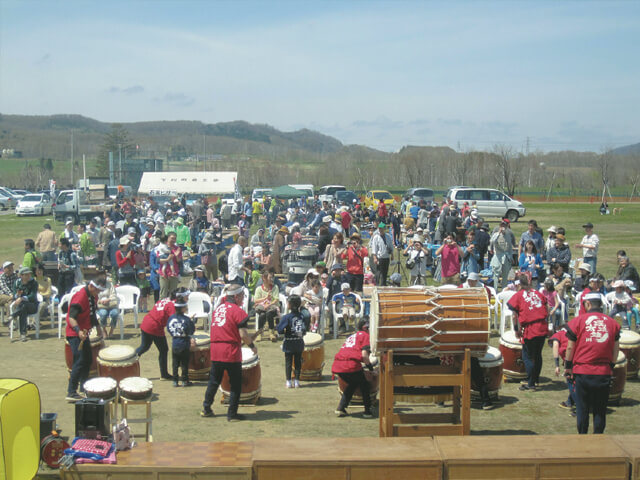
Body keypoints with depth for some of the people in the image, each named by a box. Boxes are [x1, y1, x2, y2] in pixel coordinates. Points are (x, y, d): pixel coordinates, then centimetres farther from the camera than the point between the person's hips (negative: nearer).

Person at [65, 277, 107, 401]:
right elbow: (71, 317, -27)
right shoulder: (80, 297, -20)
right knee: (80, 361, -14)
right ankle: (71, 393, -11)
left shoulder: (92, 297, 10)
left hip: (83, 333, 10)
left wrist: (99, 328, 20)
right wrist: (78, 331, -40)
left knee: (88, 360, 14)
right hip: (75, 335, -10)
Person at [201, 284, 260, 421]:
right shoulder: (237, 311, -10)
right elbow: (243, 335, -14)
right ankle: (232, 414, 8)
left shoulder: (218, 308, 13)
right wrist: (252, 345, 4)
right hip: (231, 353, -6)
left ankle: (206, 409, 26)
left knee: (214, 381, 19)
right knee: (236, 384, 6)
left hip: (215, 351, 7)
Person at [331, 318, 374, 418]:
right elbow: (364, 354, -5)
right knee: (364, 385, 14)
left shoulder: (352, 336, 30)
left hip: (337, 365, 7)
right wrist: (369, 365, 9)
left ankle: (340, 409, 20)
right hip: (351, 364, -7)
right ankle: (367, 411, 12)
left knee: (352, 384, 28)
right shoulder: (364, 335, 8)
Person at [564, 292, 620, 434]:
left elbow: (570, 347, 0)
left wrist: (568, 367, 11)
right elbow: (615, 349, 10)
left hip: (582, 372, -2)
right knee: (600, 410, 10)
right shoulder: (613, 323, 4)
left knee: (582, 408, 8)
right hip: (604, 373, 2)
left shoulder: (578, 320, -3)